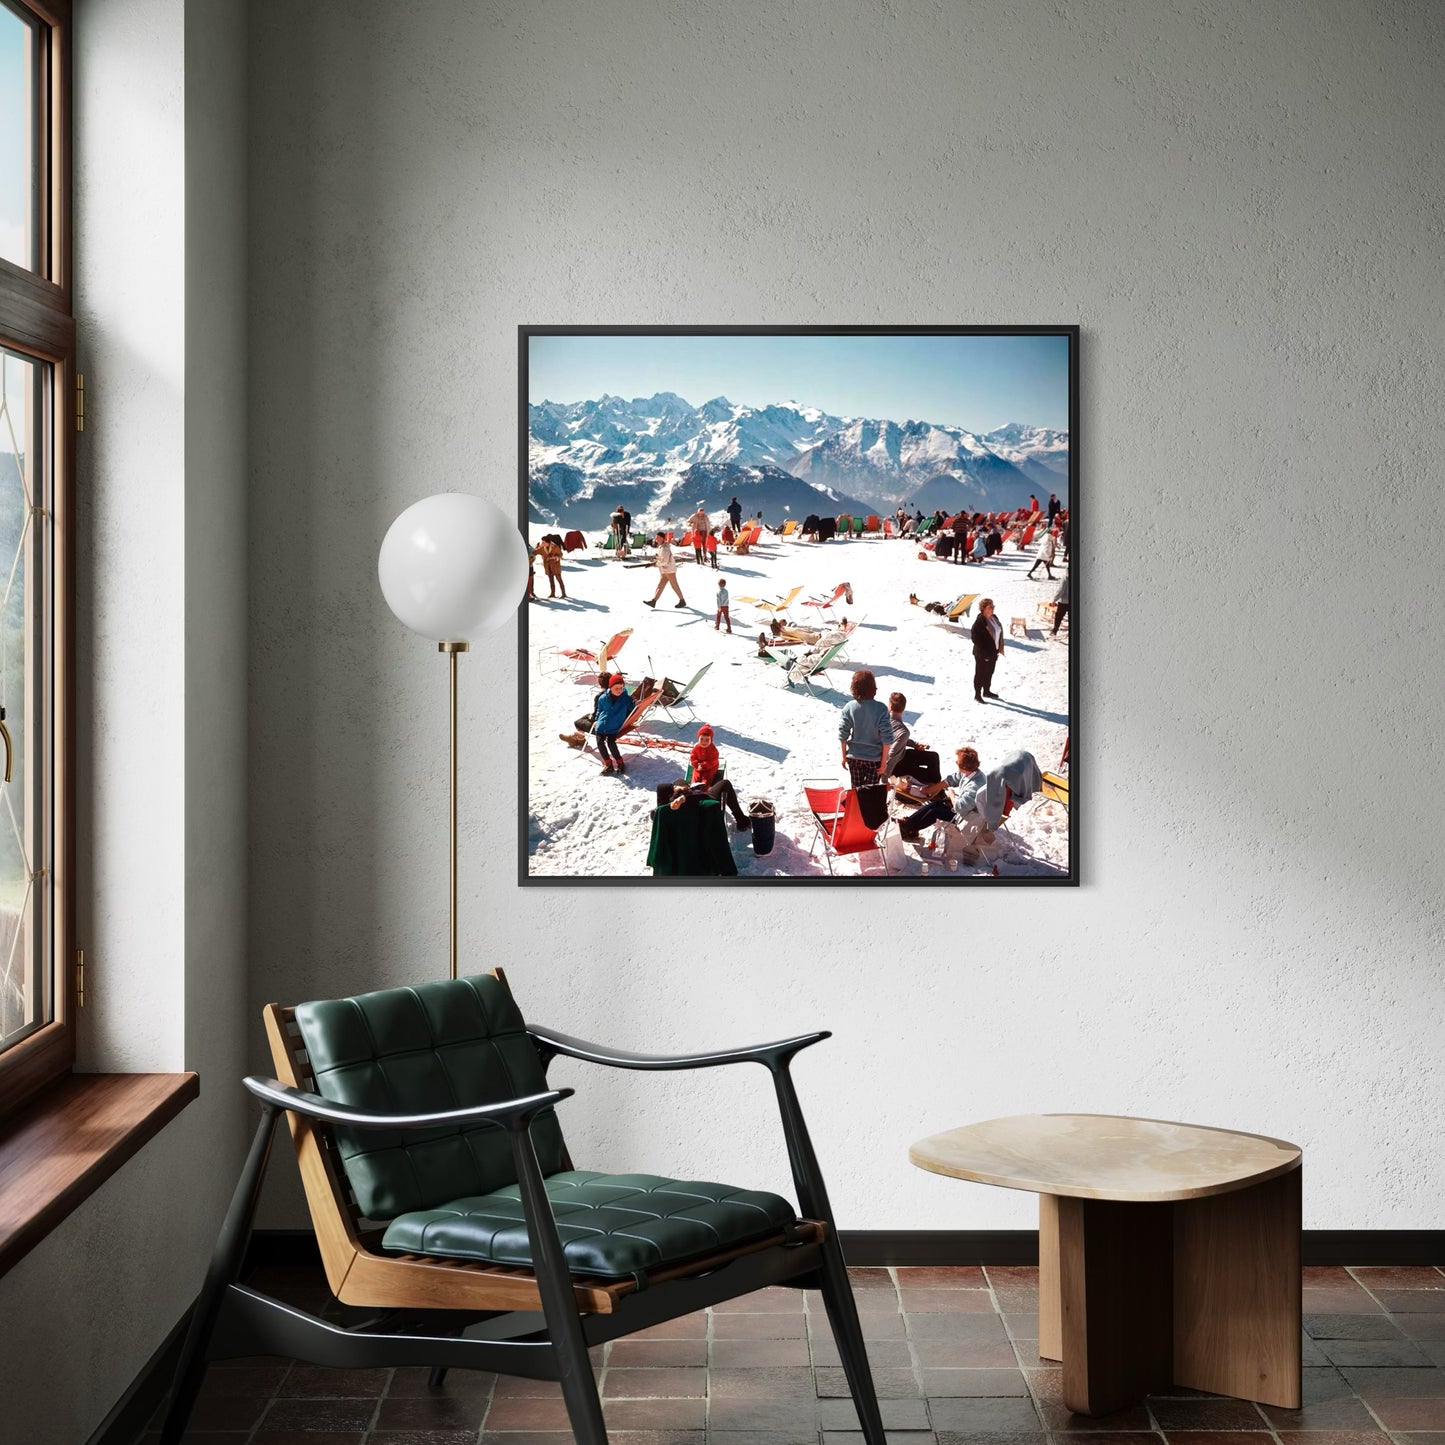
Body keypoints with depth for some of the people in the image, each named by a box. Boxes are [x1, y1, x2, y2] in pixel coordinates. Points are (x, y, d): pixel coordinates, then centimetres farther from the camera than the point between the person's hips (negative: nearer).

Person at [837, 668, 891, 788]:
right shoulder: (880, 709, -18)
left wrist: (844, 756, 8)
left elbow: (843, 735, -6)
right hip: (874, 758, -2)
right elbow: (887, 739, -16)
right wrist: (884, 761, -4)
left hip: (854, 757, 2)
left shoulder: (849, 708, -13)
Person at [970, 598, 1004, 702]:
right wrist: (983, 651, -20)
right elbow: (974, 636, -20)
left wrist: (999, 648, 12)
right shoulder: (980, 621, -20)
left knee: (989, 672, 20)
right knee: (980, 673, 2)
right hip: (982, 654, -8)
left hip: (993, 652, 8)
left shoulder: (994, 618, 5)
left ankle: (986, 691, 36)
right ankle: (977, 695, 10)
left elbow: (999, 632, 16)